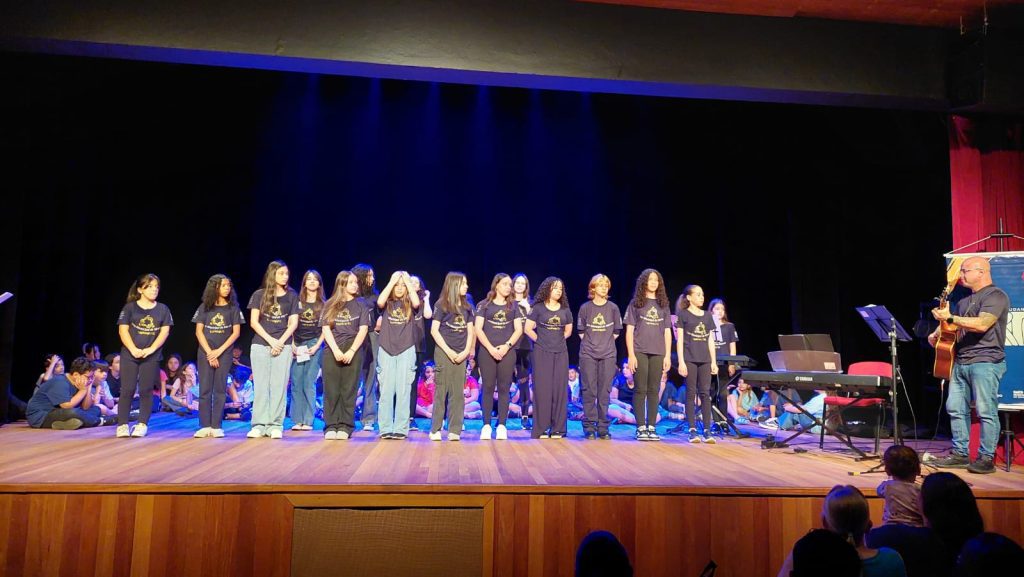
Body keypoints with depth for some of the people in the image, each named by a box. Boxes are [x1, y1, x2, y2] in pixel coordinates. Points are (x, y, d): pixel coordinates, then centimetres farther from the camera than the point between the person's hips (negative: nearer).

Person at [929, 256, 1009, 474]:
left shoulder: (996, 296, -6)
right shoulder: (965, 300, 21)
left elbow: (982, 324, -21)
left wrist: (950, 318, -23)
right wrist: (936, 334, 10)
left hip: (985, 361, -8)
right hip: (960, 361, 9)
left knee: (986, 411, -5)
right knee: (955, 407, 7)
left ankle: (986, 458, 1)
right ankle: (960, 454, 15)